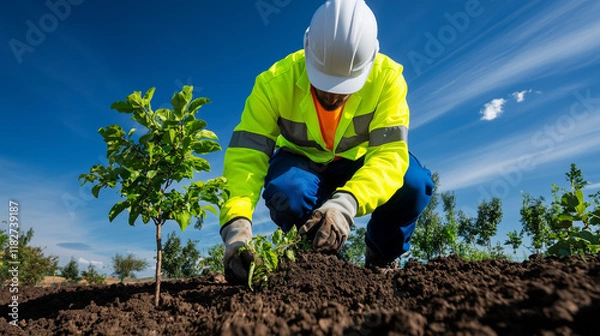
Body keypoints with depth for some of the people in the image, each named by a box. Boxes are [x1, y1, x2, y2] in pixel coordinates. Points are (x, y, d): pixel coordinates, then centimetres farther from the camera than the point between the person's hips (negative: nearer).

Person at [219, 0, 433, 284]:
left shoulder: (387, 76, -27)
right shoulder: (276, 82, -28)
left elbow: (389, 153, -35)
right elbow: (245, 156, -32)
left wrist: (346, 202, -54)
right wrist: (236, 224, -50)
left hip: (357, 162, 1)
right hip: (301, 162, 0)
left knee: (414, 183, -30)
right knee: (285, 192, -35)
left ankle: (380, 259, 1)